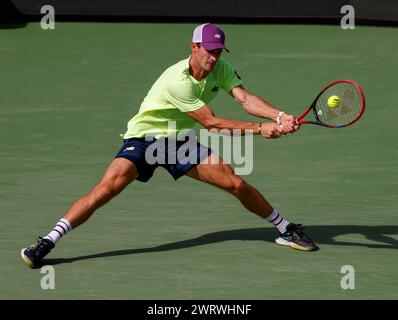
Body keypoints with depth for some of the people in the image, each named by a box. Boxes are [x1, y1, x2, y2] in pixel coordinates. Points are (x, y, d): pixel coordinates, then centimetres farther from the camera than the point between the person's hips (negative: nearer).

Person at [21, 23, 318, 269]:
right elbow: (210, 122, -27)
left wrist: (279, 116, -35)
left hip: (181, 142, 6)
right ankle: (47, 242, -24)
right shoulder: (177, 81, -29)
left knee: (236, 183, -3)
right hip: (144, 137, -6)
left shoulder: (221, 69, -7)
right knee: (107, 188, -25)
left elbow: (245, 98, -17)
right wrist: (259, 129, -28)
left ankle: (285, 229, 17)